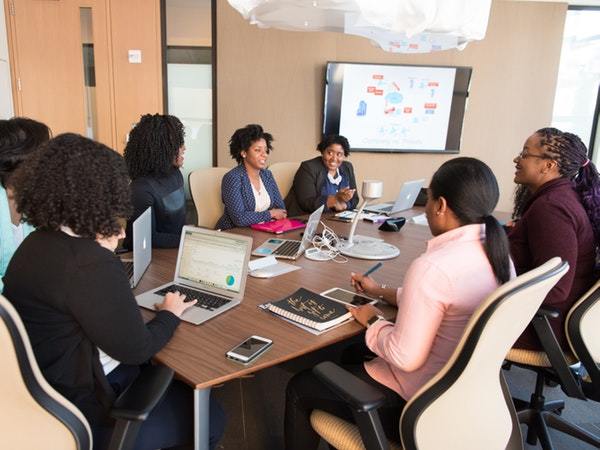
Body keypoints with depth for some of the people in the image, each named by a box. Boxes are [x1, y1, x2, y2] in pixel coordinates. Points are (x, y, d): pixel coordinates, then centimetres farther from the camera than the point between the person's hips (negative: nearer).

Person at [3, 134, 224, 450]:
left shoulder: (37, 242, 2)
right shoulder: (91, 265, -30)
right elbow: (136, 349, -23)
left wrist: (103, 239, 10)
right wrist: (170, 313, -4)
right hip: (77, 415, -10)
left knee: (179, 383, 22)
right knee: (210, 418, 5)